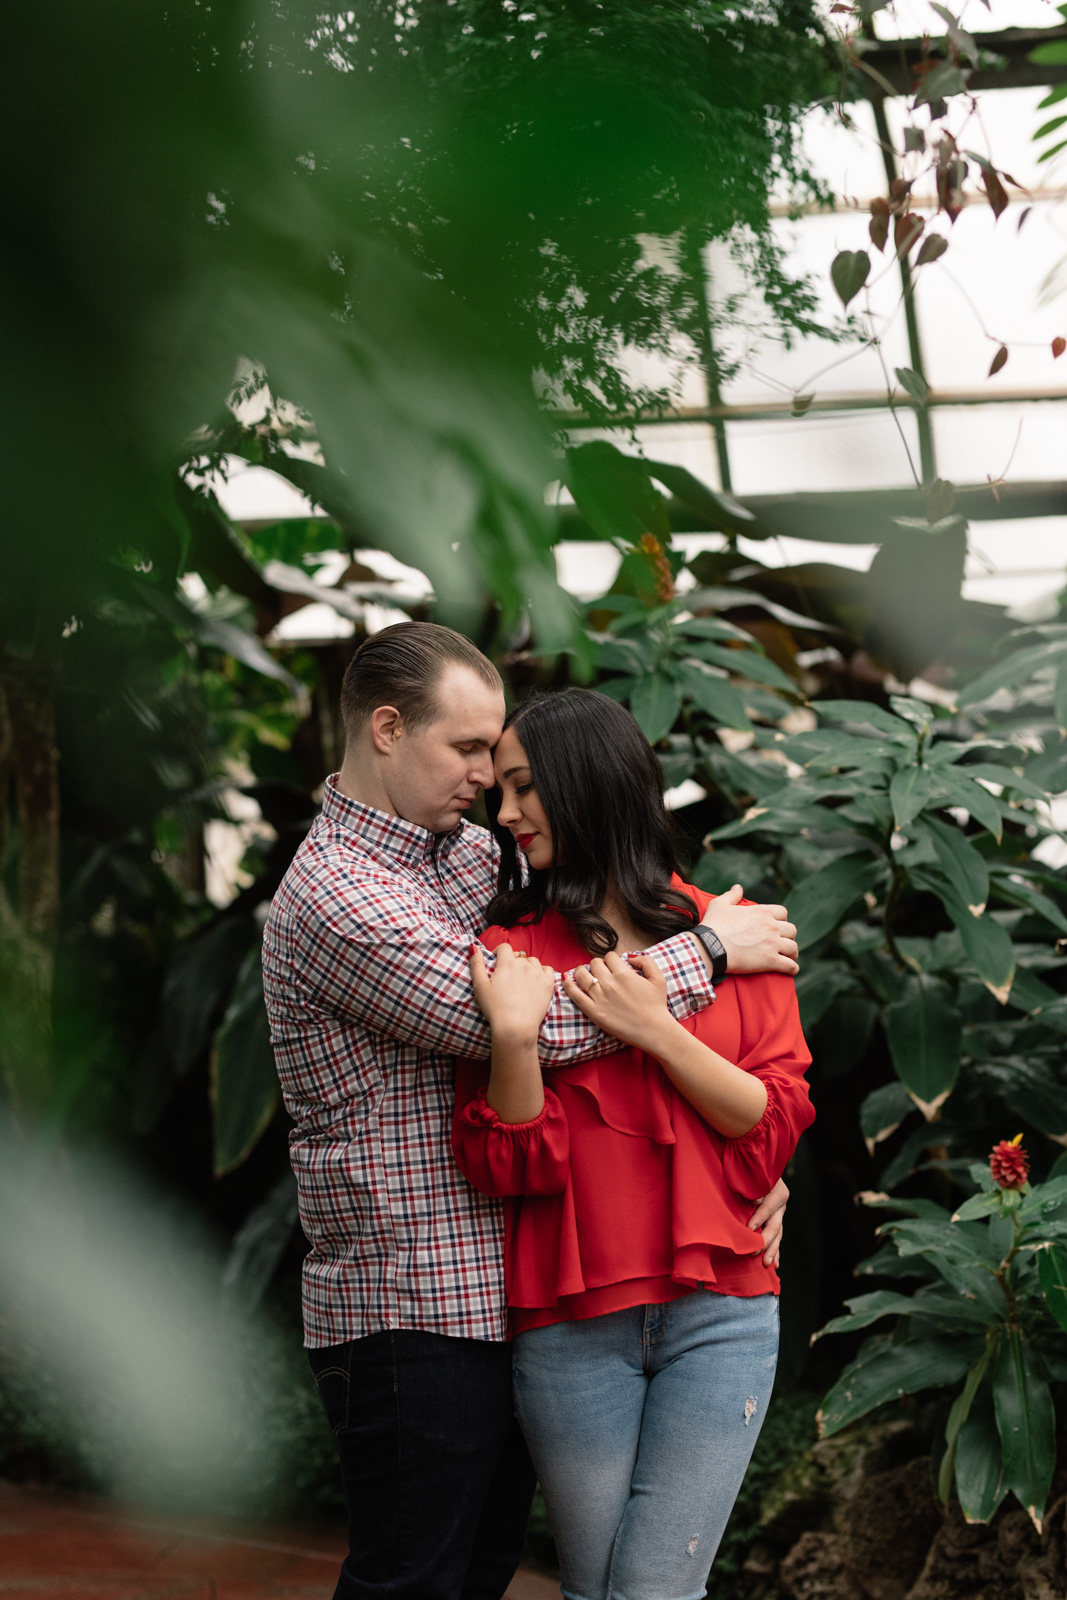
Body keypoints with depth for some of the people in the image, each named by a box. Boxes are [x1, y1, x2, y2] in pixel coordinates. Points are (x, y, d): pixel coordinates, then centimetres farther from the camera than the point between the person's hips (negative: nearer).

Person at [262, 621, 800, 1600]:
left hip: (504, 1297, 8)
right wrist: (709, 949, -13)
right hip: (410, 1316, -8)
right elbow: (536, 1024, -25)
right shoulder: (335, 895, -17)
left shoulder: (472, 855, 12)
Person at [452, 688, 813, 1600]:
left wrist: (656, 1028, -12)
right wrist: (514, 1034, -19)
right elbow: (508, 1164, -3)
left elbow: (774, 1127, -1)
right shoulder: (511, 951, 4)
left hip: (718, 1312, 0)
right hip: (571, 1322, 1)